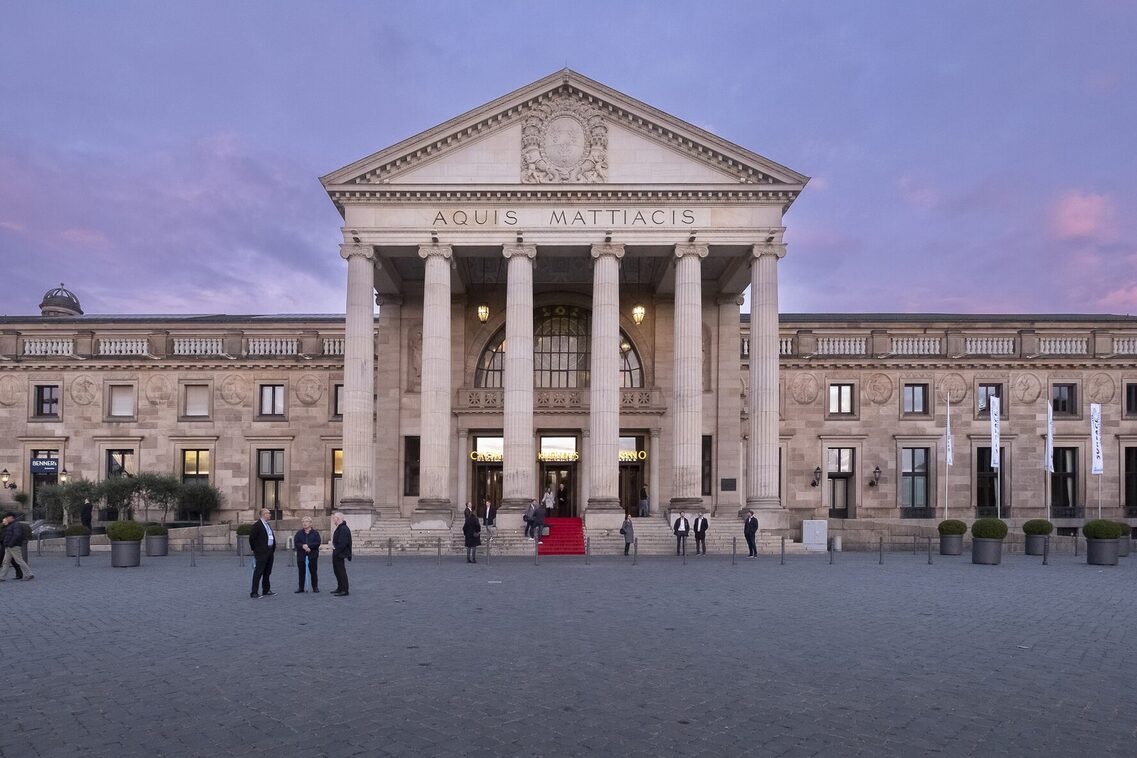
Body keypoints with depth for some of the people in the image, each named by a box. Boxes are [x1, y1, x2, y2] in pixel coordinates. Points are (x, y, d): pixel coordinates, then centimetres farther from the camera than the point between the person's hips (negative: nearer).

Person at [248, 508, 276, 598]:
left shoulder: (268, 525, 16)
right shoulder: (257, 525, -11)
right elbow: (251, 538, -12)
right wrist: (254, 549, -5)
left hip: (270, 552, 8)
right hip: (261, 553, -8)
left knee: (267, 572, 14)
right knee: (258, 572, -7)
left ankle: (266, 590, 23)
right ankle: (254, 592, -5)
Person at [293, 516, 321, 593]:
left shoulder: (315, 533, 3)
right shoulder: (299, 533, 9)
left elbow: (317, 543, -8)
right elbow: (295, 543, -2)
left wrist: (308, 545, -20)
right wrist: (303, 546, -19)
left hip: (312, 556, -2)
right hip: (301, 555, 2)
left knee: (313, 572, 1)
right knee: (301, 572, 6)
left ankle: (315, 587, 9)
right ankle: (301, 588, 15)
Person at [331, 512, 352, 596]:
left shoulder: (343, 529, -20)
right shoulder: (339, 528, 14)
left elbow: (342, 543, -26)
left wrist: (336, 552, -22)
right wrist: (334, 551, 13)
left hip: (339, 554, -11)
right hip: (336, 553, 11)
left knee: (341, 572, -6)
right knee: (337, 570, 19)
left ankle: (344, 591, -2)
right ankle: (340, 588, 30)